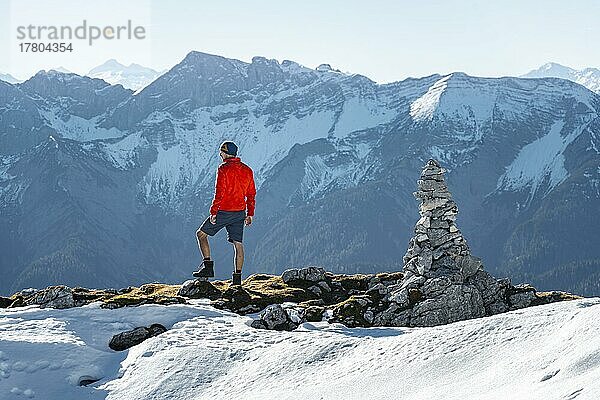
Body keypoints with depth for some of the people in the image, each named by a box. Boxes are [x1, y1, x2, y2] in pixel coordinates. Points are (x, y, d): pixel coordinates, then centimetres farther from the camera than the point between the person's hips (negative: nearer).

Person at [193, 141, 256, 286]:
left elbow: (219, 193, -16)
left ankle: (208, 265, -1)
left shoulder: (224, 169, -11)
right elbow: (251, 194, 12)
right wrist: (250, 214, 17)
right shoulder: (247, 170, 9)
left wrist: (213, 212, -12)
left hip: (224, 212, -6)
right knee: (238, 244, 7)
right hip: (240, 213, 6)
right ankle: (237, 277, 5)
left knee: (201, 234, 8)